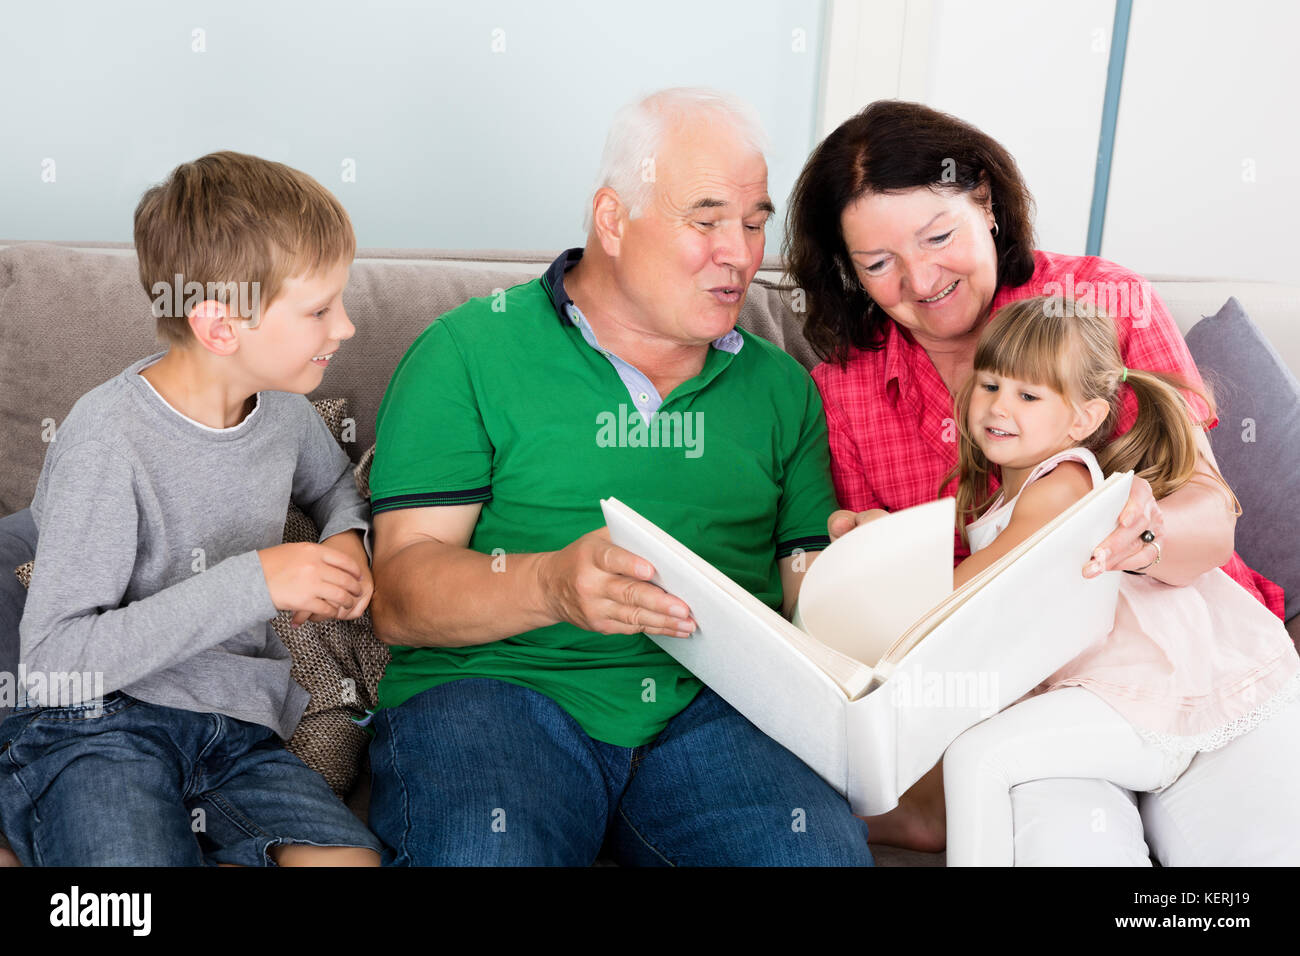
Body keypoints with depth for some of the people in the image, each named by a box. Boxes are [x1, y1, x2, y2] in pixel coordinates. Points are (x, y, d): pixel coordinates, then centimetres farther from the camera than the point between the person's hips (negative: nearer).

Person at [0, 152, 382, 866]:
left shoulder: (282, 406, 5)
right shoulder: (109, 437, -15)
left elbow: (334, 485, 29)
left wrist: (346, 539, 5)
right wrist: (250, 583, -22)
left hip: (239, 730, 6)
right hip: (99, 727, -5)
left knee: (350, 857, -23)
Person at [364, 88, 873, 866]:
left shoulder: (781, 386, 18)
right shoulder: (469, 352, 4)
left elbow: (810, 580, 16)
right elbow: (400, 596, -3)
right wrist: (549, 586, -22)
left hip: (710, 705, 3)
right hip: (497, 684, -2)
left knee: (822, 847, -26)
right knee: (483, 850, -33)